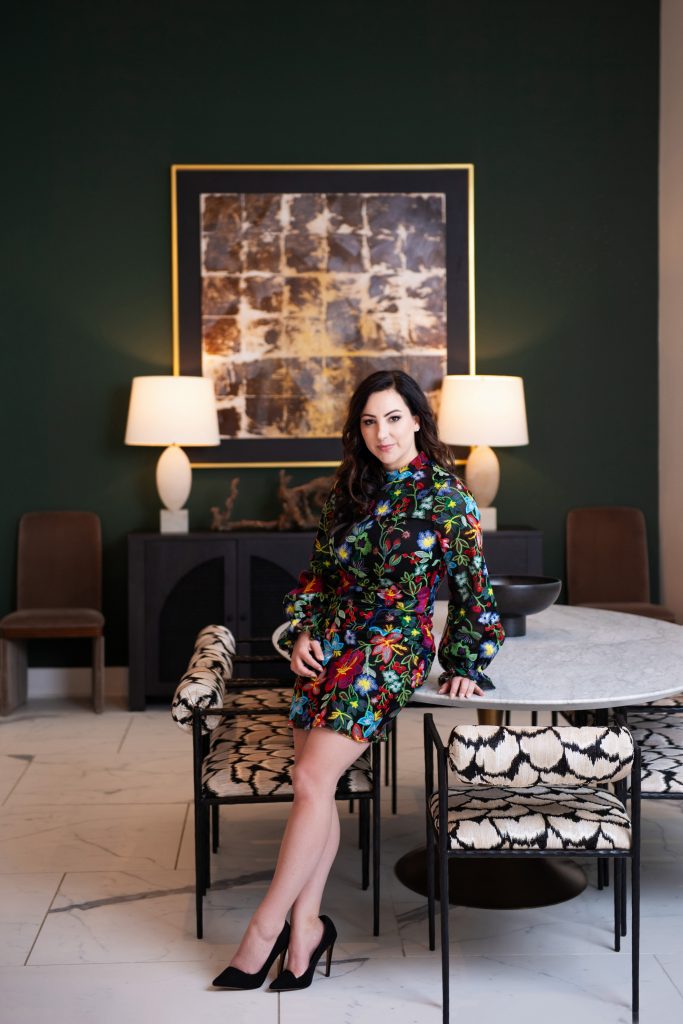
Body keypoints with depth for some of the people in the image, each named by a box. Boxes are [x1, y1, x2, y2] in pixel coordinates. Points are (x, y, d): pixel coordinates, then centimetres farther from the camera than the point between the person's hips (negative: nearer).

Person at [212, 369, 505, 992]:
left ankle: (267, 925, -7)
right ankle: (306, 924, 3)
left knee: (312, 779, -15)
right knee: (316, 786, -5)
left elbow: (472, 588, 0)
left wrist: (466, 663, -1)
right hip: (331, 641, 5)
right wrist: (303, 631, 4)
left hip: (393, 649, -5)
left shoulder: (447, 496, -4)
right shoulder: (350, 490, 11)